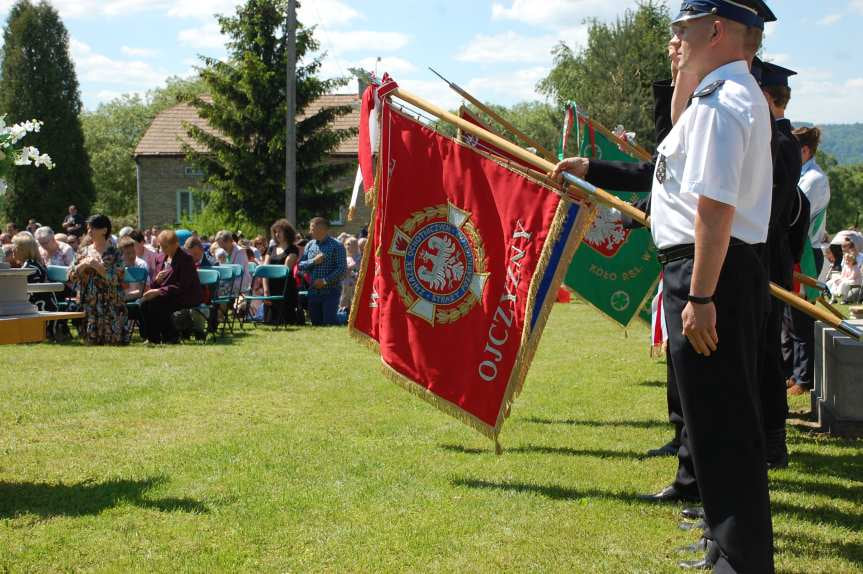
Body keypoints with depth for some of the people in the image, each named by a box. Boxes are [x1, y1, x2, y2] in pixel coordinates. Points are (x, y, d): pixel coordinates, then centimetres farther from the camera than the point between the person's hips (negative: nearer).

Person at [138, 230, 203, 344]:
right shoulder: (161, 257, 11)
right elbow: (154, 285, 14)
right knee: (144, 302, -17)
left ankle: (172, 337, -12)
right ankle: (152, 338, -9)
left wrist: (159, 291, -24)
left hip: (186, 297, -7)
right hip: (166, 295, 7)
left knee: (155, 304, -27)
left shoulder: (186, 259, -12)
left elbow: (182, 286, -20)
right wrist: (157, 280, -12)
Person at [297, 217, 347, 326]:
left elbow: (342, 268, -13)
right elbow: (300, 266, 8)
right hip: (313, 291, 6)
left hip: (331, 291, -6)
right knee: (315, 323, 8)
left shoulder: (337, 246, -5)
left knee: (330, 322, -12)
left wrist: (325, 280, -18)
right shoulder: (310, 245, 12)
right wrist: (314, 261, -9)